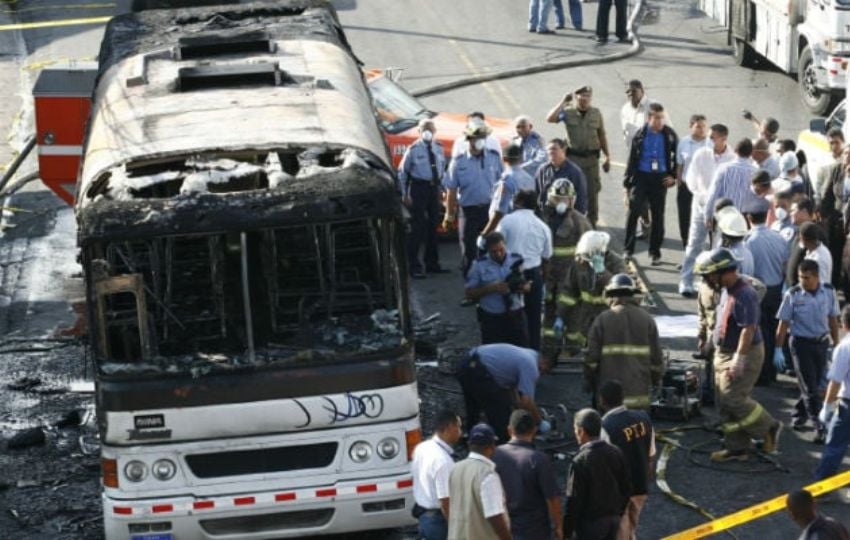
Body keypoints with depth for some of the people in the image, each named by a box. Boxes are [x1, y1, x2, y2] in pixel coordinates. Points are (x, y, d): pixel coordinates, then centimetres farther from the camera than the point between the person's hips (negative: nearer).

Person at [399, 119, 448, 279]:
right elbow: (402, 172, -5)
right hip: (418, 187, -6)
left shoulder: (438, 148, 7)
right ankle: (414, 266, -1)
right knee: (417, 226, -8)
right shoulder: (413, 150, -9)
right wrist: (405, 194, -9)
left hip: (434, 188, 6)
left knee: (433, 225, 14)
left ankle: (432, 263, 27)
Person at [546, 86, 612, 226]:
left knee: (592, 192, 7)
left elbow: (602, 136, 10)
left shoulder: (596, 113, 4)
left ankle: (592, 223, 18)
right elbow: (550, 119, -21)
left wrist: (607, 157, 10)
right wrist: (563, 102, -21)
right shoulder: (568, 112, -4)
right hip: (573, 157, -2)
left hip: (591, 158, 2)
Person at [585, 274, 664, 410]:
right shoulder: (647, 319, 3)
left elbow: (592, 358, -3)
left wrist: (590, 383, 11)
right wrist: (655, 381, 19)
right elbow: (656, 358, 4)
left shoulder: (602, 320, -3)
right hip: (639, 394, 2)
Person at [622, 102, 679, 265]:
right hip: (641, 176, -1)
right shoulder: (640, 135, -1)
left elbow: (677, 156, 12)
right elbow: (632, 158, 5)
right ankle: (628, 250, 0)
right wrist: (628, 180, 2)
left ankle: (655, 252, 16)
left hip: (660, 178, 1)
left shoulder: (669, 135, 1)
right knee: (633, 210, -10)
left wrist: (673, 175, 4)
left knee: (658, 215, 6)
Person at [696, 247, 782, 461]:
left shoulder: (744, 295, -21)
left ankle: (770, 428, 6)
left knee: (733, 399, -12)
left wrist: (738, 359, -28)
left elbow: (748, 330, -25)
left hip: (745, 354, -10)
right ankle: (736, 447, 17)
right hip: (724, 353, 10)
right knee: (725, 403, 10)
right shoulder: (726, 290, 9)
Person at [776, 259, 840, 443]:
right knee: (809, 388, -5)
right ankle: (820, 427, -4)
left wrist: (836, 344, 10)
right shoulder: (792, 295, -13)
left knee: (813, 384, 13)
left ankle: (798, 416, 34)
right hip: (801, 343, -4)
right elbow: (783, 324, -6)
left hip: (821, 343, 4)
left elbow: (833, 320, 7)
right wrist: (778, 348, -4)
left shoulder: (828, 292, -4)